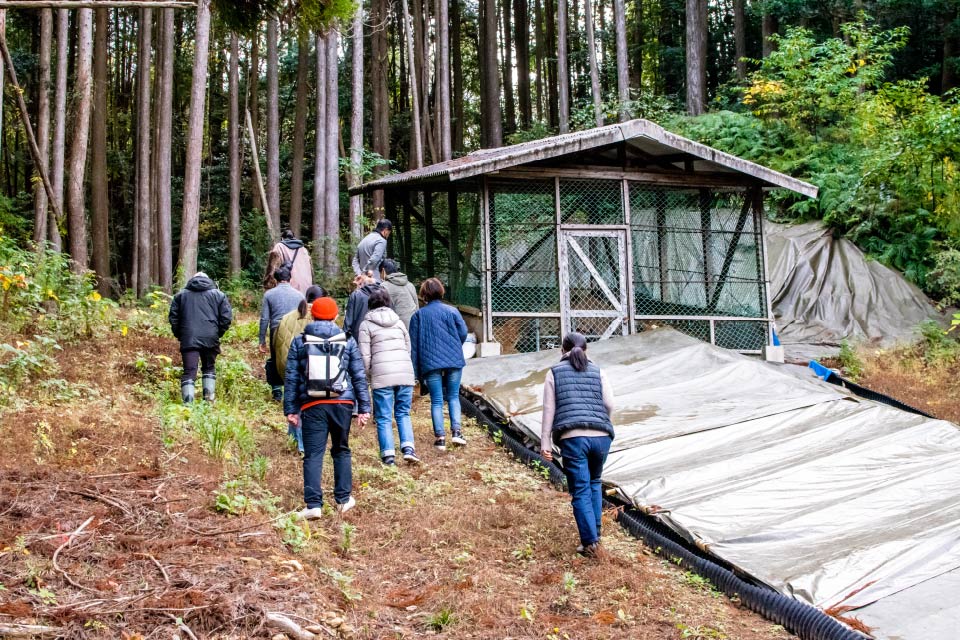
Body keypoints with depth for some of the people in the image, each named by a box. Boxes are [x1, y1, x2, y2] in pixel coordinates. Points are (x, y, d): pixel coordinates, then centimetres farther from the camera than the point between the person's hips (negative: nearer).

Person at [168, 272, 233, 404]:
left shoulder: (181, 294, 13)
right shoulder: (218, 294, 9)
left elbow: (173, 317, 9)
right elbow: (226, 317, 1)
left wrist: (179, 335, 18)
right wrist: (218, 333, 12)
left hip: (188, 339, 0)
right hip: (210, 339, 0)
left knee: (189, 371, -3)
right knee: (209, 368, 19)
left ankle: (188, 403, -16)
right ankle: (209, 399, 11)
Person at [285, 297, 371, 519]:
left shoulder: (299, 342, 5)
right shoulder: (347, 341, 6)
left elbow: (291, 378, 4)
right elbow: (359, 376, 5)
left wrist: (290, 409, 9)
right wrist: (364, 407, 9)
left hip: (313, 405, -1)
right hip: (342, 403, 1)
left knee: (313, 455, 0)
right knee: (341, 451, 17)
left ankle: (313, 504, -8)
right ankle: (344, 499, 20)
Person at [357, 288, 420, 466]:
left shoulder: (366, 325, 4)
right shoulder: (398, 321, 17)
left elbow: (365, 356, -2)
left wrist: (368, 375, 10)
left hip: (382, 375, -3)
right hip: (405, 372, 4)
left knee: (384, 417, 3)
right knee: (403, 413, 13)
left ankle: (388, 455, -2)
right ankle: (408, 448, -3)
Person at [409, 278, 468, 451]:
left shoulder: (418, 315, 4)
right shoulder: (451, 311, 2)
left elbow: (414, 344, 3)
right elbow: (463, 332, -4)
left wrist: (417, 371, 7)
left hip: (430, 363, 0)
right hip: (454, 360, 0)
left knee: (436, 400, 5)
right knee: (453, 396, 13)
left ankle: (440, 437, 0)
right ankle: (456, 431, 0)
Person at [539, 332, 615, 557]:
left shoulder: (555, 373, 11)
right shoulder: (597, 372, 14)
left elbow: (549, 410, 6)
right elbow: (610, 404, 4)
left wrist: (545, 442, 7)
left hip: (572, 437, -2)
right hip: (601, 437, 2)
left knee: (580, 491, 2)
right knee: (594, 483, 24)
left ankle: (590, 542, -3)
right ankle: (595, 532, 21)